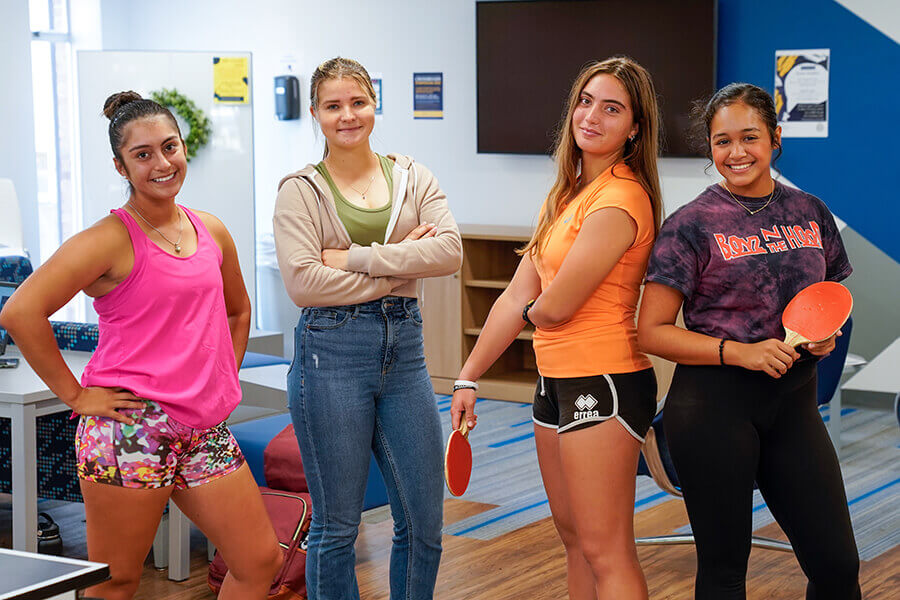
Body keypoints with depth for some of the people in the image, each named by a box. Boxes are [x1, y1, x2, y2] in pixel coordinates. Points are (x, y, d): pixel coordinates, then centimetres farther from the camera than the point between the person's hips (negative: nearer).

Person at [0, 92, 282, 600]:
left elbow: (238, 310, 29)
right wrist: (75, 395, -12)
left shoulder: (213, 232, 10)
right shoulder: (111, 240, -9)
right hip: (130, 431, -6)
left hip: (205, 432, 6)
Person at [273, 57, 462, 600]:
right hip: (331, 354, -3)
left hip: (404, 349, 4)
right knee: (337, 524, 5)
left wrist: (357, 257, -14)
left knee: (425, 519, 6)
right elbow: (303, 281, -13)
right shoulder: (302, 190, 0)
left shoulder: (412, 178, 9)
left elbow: (449, 250, -7)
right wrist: (398, 270, -11)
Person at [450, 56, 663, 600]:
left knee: (605, 552, -5)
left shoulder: (619, 201, -18)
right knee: (575, 536, 18)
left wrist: (533, 310, 6)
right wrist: (469, 377, 13)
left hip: (604, 385, -10)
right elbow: (517, 298, 13)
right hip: (556, 381, 10)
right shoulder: (570, 194, 12)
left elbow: (554, 307, -18)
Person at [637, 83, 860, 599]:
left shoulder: (810, 213, 7)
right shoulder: (693, 224, -6)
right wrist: (738, 351, -19)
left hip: (794, 401, 4)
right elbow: (652, 332, -8)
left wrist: (826, 335, -1)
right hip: (713, 405, -4)